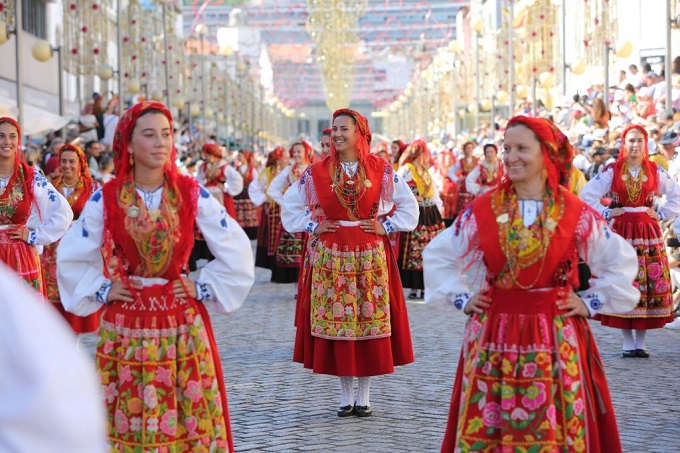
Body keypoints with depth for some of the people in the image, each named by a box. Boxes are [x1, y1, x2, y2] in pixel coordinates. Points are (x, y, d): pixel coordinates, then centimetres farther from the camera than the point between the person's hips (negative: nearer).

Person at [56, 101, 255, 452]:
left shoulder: (192, 194, -2)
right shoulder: (105, 199, -2)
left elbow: (237, 252, 4)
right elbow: (70, 257, 7)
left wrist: (204, 289, 1)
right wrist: (101, 290, 1)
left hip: (183, 324, 0)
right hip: (126, 324, 0)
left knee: (190, 418, 1)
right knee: (129, 420, 4)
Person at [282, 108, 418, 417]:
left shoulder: (382, 171, 2)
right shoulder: (316, 173, 3)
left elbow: (408, 206, 12)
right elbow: (290, 208, 14)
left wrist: (386, 226, 1)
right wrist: (313, 226, 2)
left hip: (370, 258, 0)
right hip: (330, 258, 0)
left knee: (371, 322, 1)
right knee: (336, 323, 1)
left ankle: (364, 396, 11)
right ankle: (346, 396, 11)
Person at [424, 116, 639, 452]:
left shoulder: (576, 214, -2)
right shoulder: (482, 209, 1)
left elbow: (621, 261, 8)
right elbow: (437, 255, 12)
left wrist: (591, 303, 3)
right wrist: (462, 298, 6)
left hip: (555, 338, -1)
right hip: (493, 335, 1)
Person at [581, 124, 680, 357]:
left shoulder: (655, 171, 6)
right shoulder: (612, 171, 1)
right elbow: (587, 194, 3)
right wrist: (606, 214, -1)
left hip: (648, 232, 2)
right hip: (621, 231, -2)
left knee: (651, 283, -1)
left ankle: (641, 340, 6)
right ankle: (627, 341, 2)